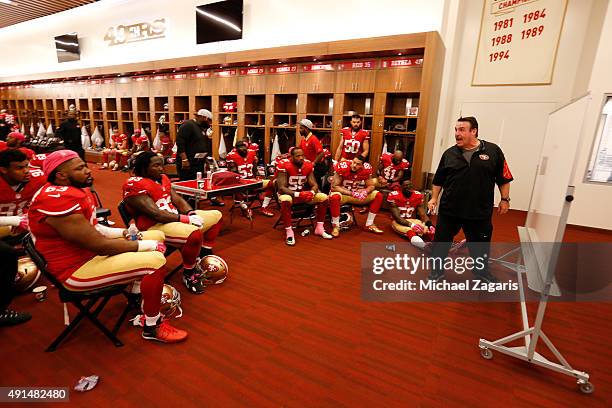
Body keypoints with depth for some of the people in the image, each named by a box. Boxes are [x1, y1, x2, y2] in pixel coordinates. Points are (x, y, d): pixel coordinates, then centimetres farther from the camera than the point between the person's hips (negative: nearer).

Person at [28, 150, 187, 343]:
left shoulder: (74, 190, 5)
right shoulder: (58, 199, -27)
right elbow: (99, 246, -27)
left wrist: (123, 232, -2)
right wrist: (147, 245, -18)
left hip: (91, 249, 10)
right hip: (77, 269, -10)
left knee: (158, 236, 8)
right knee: (155, 261, -26)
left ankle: (138, 294, 15)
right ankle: (151, 328, -8)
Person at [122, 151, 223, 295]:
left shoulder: (162, 178, 13)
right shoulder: (134, 185, -13)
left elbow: (177, 199, 11)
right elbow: (155, 213, -22)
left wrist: (192, 213, -9)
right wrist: (186, 219, -22)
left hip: (175, 217, 10)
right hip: (155, 226, -9)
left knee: (216, 216, 12)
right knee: (194, 233, -36)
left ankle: (203, 258, 16)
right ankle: (188, 274, -10)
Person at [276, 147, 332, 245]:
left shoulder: (308, 165, -5)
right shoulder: (284, 165, -19)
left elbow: (314, 185, -4)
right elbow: (281, 187, -23)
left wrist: (312, 192, -29)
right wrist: (297, 194, -36)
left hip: (303, 193, 5)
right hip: (288, 193, -5)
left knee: (324, 197, -11)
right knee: (285, 200, -40)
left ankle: (319, 228, 1)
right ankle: (289, 232, -26)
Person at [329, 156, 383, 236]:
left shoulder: (366, 170, -9)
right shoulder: (343, 168, -22)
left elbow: (371, 186, -2)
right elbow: (334, 186, -22)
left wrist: (365, 191, -26)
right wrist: (351, 193, -29)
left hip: (358, 195, 5)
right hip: (343, 194, -4)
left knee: (378, 195, -7)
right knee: (334, 196, -39)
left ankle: (369, 225, 1)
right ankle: (336, 226, -20)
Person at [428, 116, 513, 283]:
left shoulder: (493, 151, -4)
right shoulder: (449, 153, 1)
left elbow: (503, 178, 3)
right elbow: (439, 180, 7)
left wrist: (505, 199, 3)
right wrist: (434, 198, 1)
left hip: (480, 212, 0)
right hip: (449, 210, 1)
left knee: (480, 244, 17)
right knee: (441, 241, 9)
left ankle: (481, 270, 42)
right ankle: (437, 269, 29)